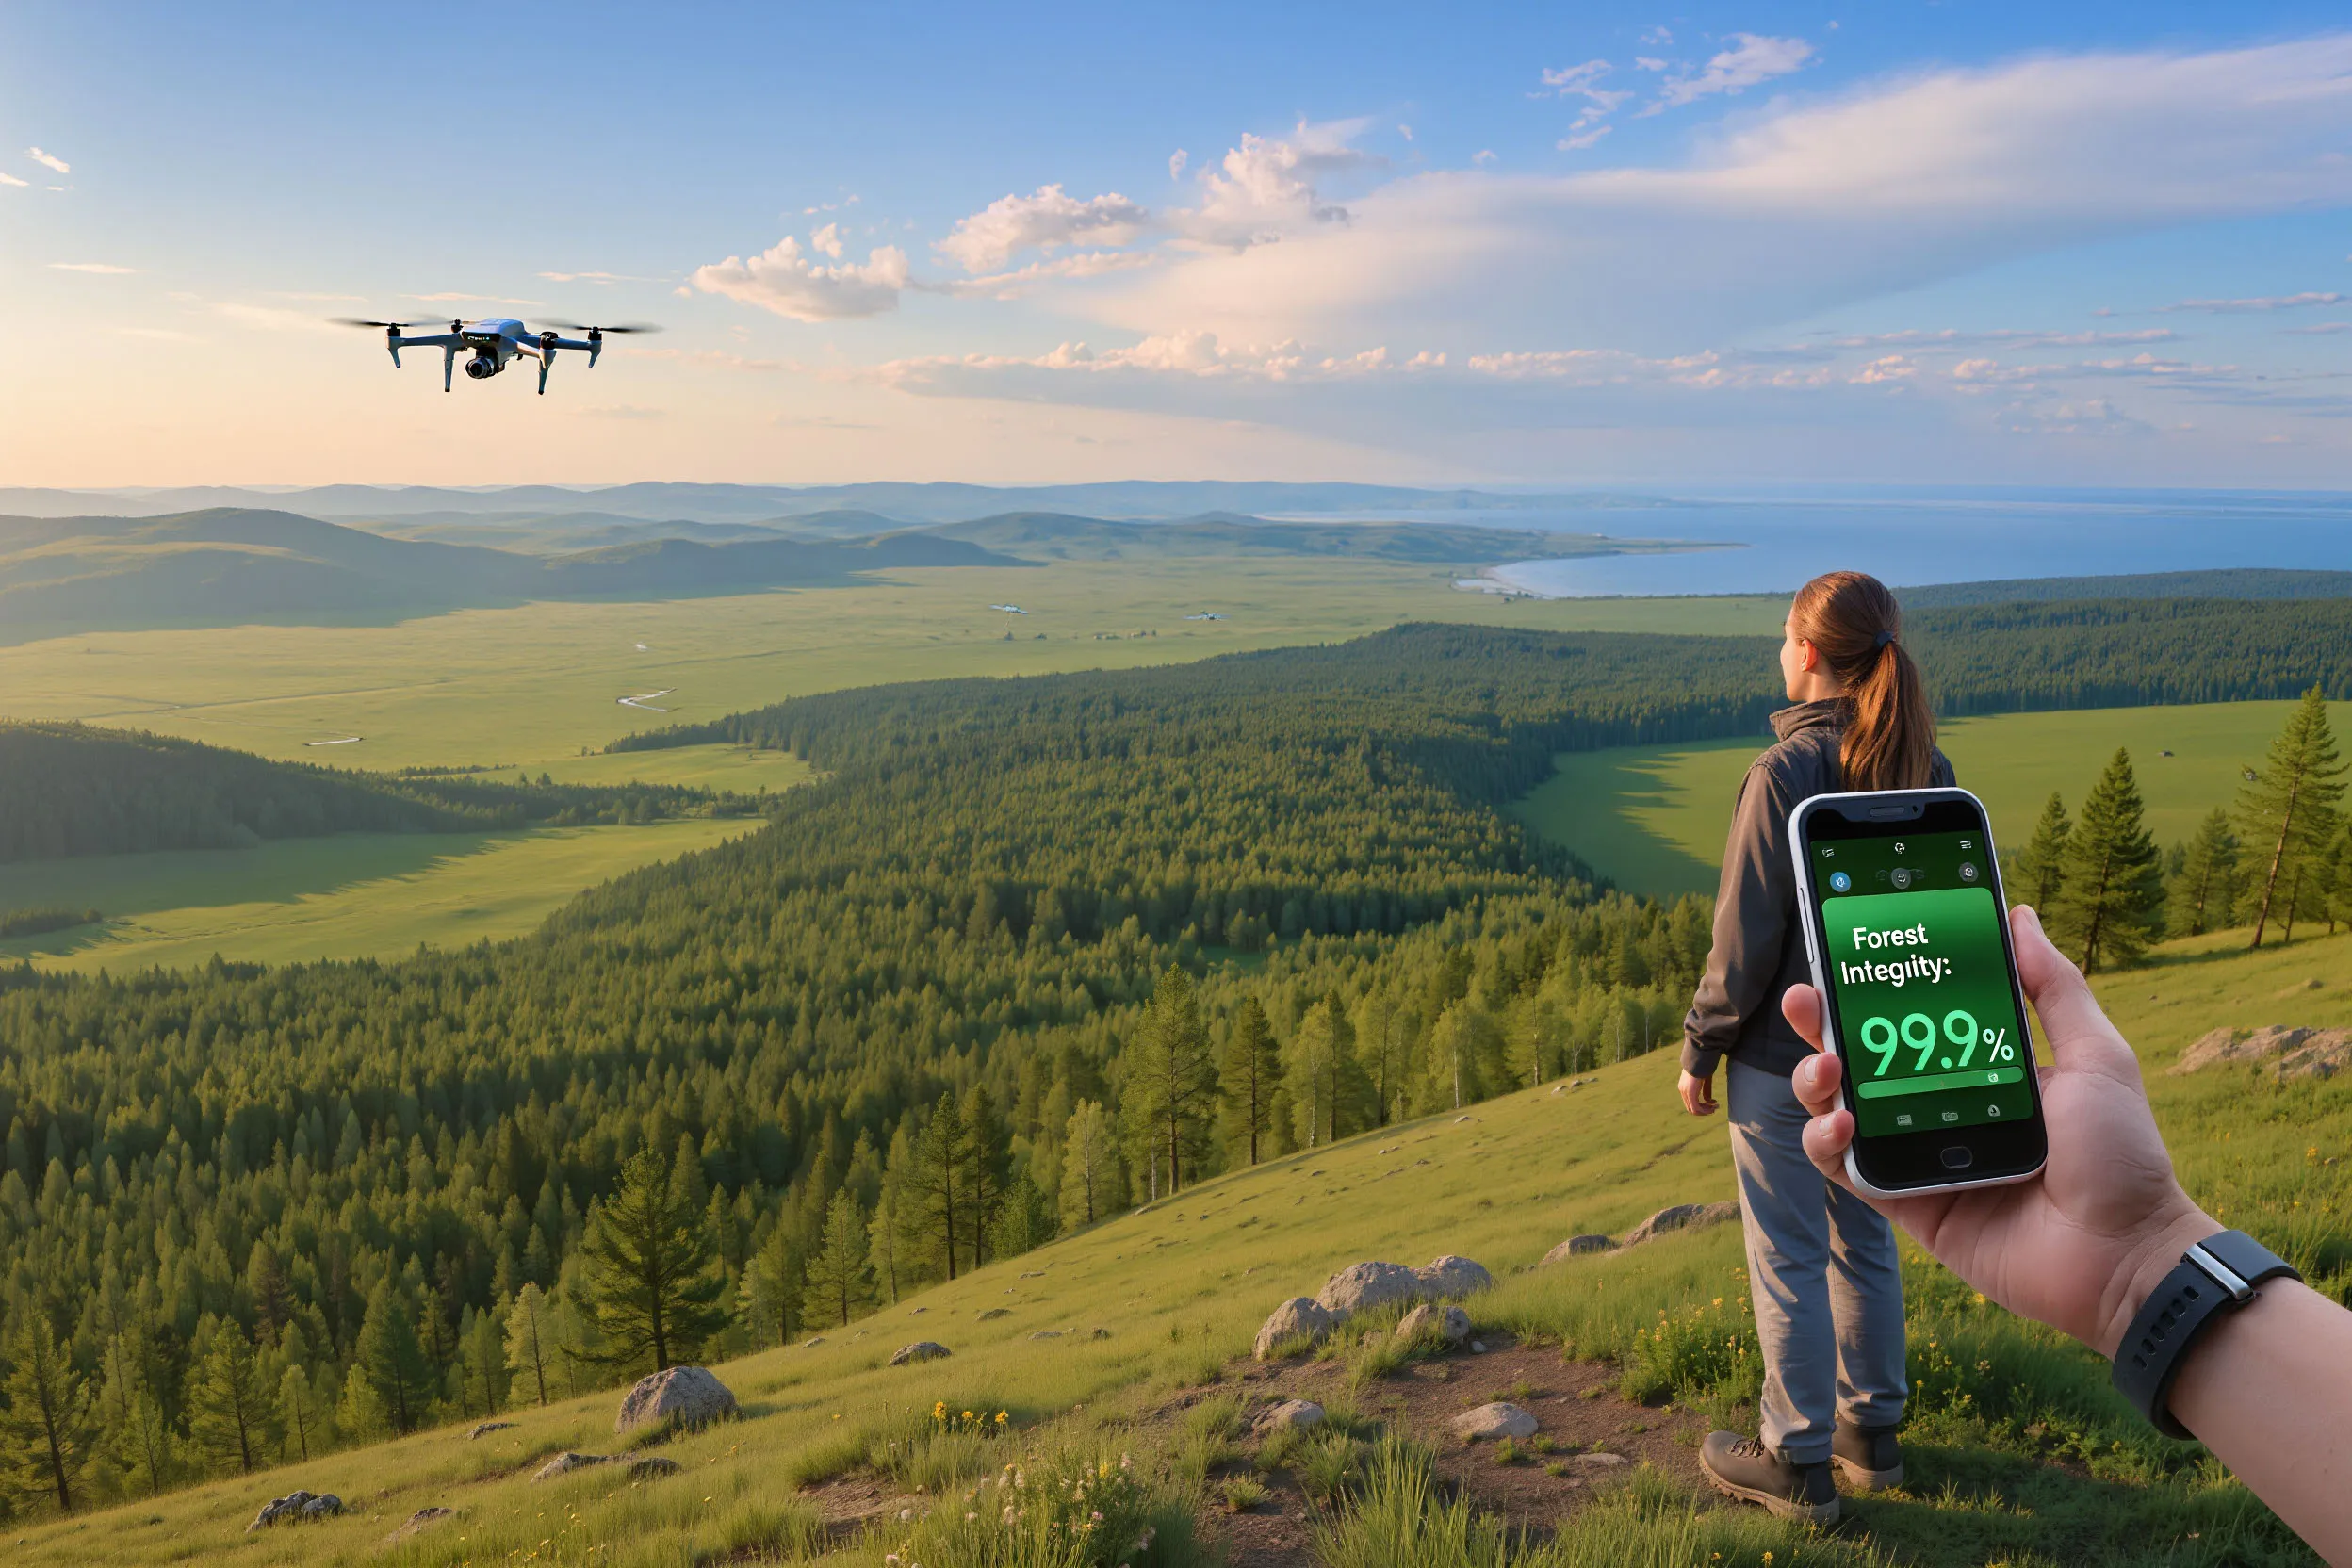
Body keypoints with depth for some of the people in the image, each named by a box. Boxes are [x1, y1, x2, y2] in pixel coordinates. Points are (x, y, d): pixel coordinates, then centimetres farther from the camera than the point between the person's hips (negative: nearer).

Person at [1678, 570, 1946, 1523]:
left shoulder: (1789, 772, -21)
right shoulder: (1926, 769, 0)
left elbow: (1747, 935, -19)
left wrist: (1699, 1050, -7)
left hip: (1786, 1061, -7)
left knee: (1788, 1262, 6)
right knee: (1864, 1242, 20)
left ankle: (1798, 1463, 19)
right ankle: (1872, 1434, 34)